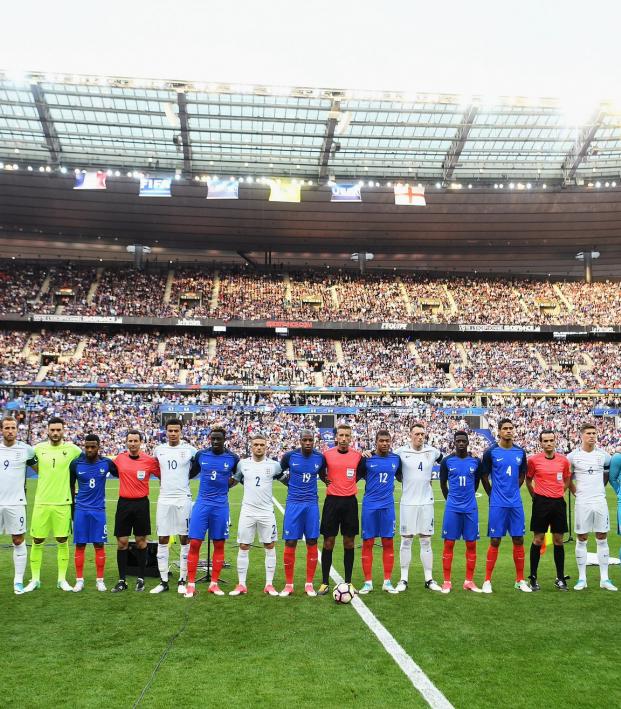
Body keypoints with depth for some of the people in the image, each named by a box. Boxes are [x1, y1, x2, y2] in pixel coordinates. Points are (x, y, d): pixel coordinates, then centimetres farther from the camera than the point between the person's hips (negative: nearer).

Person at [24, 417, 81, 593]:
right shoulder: (38, 448, 1)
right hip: (41, 502, 1)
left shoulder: (72, 449, -3)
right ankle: (35, 579, 19)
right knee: (37, 541, 6)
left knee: (62, 541, 4)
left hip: (63, 503, -1)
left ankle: (62, 579, 16)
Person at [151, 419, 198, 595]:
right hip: (164, 499, 3)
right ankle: (163, 581, 12)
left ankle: (182, 580, 11)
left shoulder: (190, 450, -3)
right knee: (162, 540, 4)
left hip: (183, 499, -2)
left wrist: (187, 476, 8)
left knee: (184, 539, 2)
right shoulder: (159, 450, 6)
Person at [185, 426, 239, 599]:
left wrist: (228, 483, 4)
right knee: (195, 543, -3)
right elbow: (191, 473, 15)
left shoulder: (232, 458, -2)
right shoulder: (200, 455, 1)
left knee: (219, 545, 7)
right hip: (201, 503, 0)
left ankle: (214, 583, 19)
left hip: (221, 506, 0)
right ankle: (191, 584, 6)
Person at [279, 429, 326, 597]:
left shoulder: (320, 458, 0)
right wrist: (290, 482, 3)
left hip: (312, 504, 1)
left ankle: (309, 584, 15)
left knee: (312, 543, 3)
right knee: (290, 543, -1)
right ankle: (289, 584, 11)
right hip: (294, 503, -1)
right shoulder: (290, 456, -5)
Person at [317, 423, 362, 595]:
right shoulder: (327, 454, -3)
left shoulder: (357, 455, 1)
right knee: (328, 542, 2)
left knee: (349, 543, 6)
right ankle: (325, 583, 10)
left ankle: (348, 582, 17)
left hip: (350, 502, 1)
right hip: (332, 501, -1)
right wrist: (326, 480, 0)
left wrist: (351, 482, 4)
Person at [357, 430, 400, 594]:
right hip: (369, 506, -2)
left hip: (388, 506, 2)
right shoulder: (367, 459, -3)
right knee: (367, 543, 2)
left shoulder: (396, 459, 5)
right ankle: (368, 582, 12)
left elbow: (402, 477, 22)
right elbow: (355, 478, 6)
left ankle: (387, 582, 15)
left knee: (388, 543, 5)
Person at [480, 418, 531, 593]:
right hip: (497, 504, -3)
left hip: (516, 503, 4)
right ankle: (487, 581, 8)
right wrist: (493, 495, 6)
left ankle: (520, 580, 18)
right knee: (495, 541, -1)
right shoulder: (491, 452, -4)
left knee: (518, 540, 7)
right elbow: (484, 476, 3)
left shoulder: (520, 452, 6)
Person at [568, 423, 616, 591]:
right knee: (581, 540, 3)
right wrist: (575, 492, 2)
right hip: (582, 502, -2)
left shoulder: (602, 454, 3)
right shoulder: (573, 456, -3)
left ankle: (604, 579, 13)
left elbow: (610, 470, 20)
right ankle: (582, 578, 10)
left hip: (600, 501, 2)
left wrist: (601, 487, 14)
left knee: (602, 539, 5)